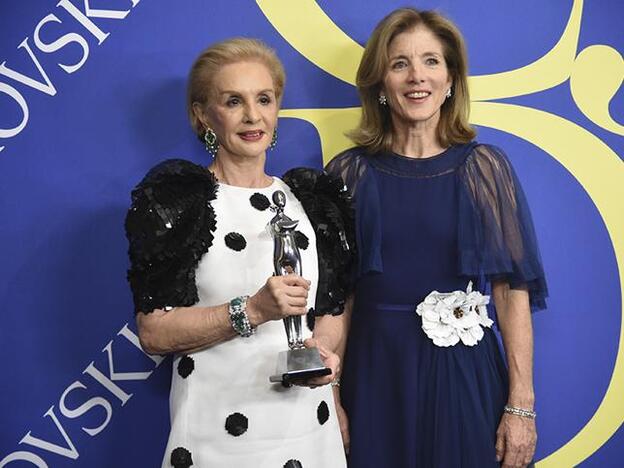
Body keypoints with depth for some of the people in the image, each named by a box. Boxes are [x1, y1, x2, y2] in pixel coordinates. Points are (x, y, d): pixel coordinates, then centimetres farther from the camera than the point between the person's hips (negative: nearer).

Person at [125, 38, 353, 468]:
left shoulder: (313, 198, 5)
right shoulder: (174, 198, -8)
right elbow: (154, 332, -13)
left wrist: (323, 348, -9)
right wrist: (252, 310, -25)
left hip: (310, 425, 4)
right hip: (217, 431, -4)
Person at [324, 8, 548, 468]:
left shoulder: (484, 167, -2)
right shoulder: (350, 172, -1)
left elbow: (512, 290, -3)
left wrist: (522, 405, -8)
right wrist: (331, 399, -4)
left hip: (463, 374, 0)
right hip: (375, 373, 0)